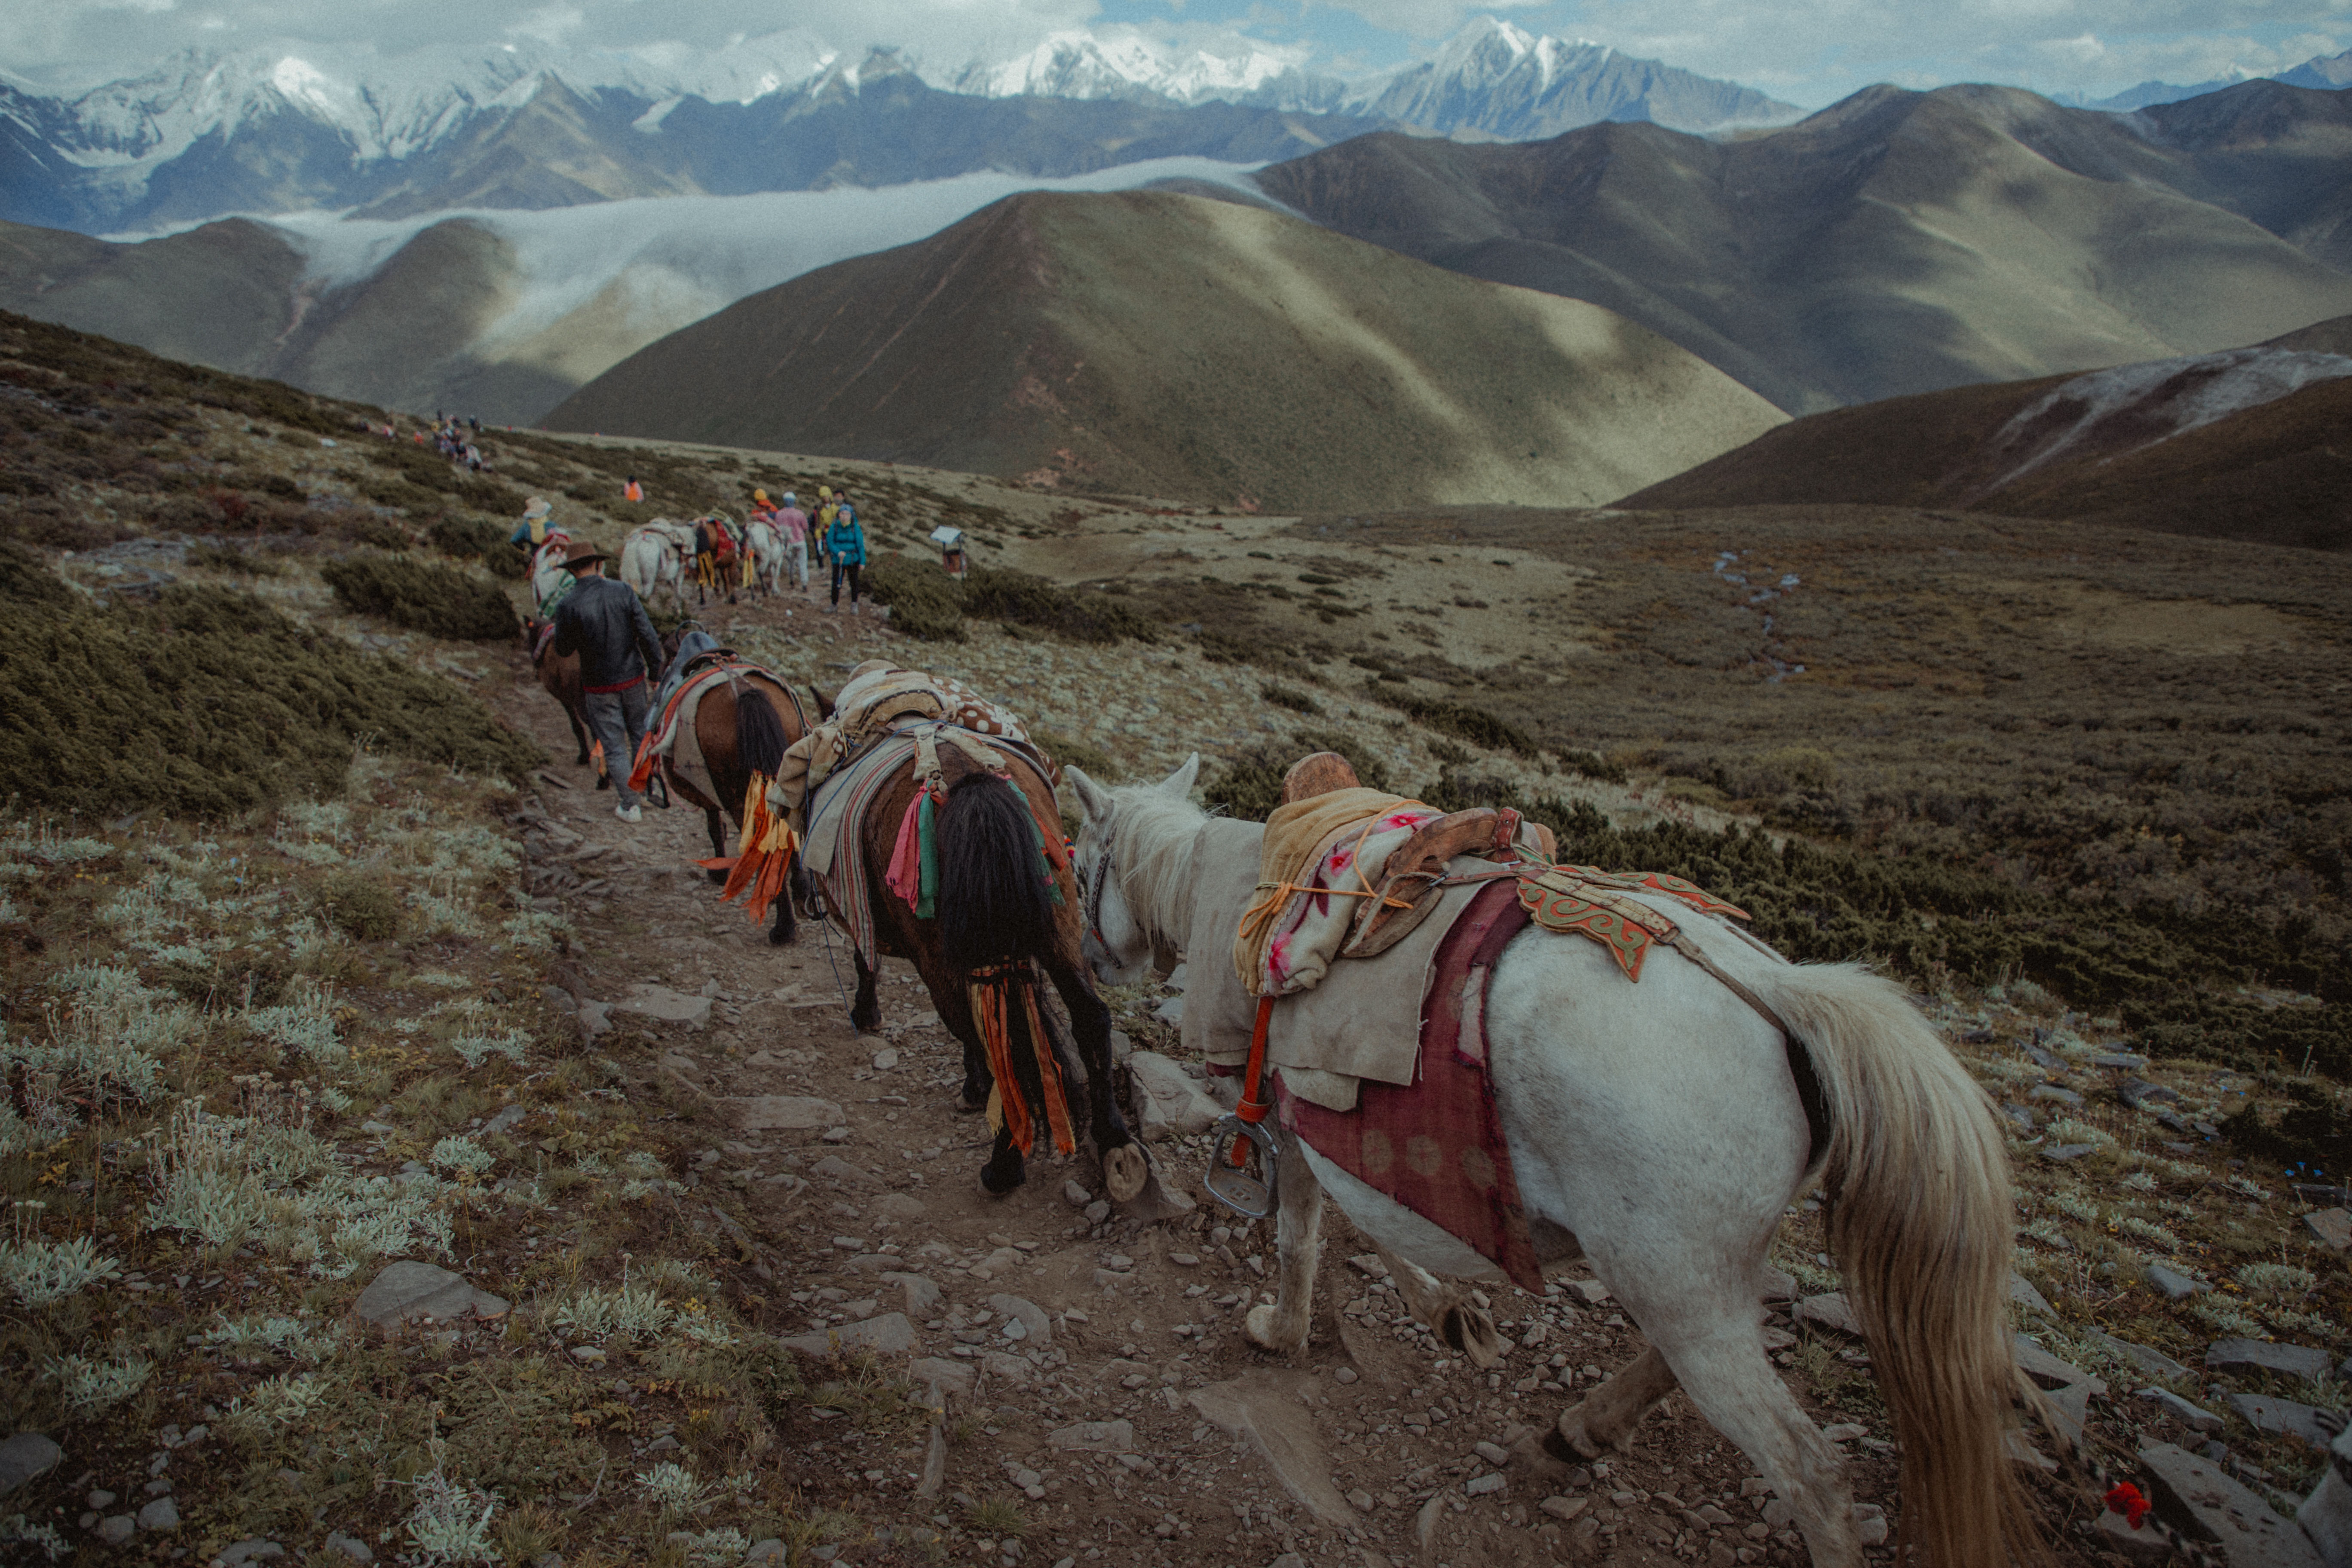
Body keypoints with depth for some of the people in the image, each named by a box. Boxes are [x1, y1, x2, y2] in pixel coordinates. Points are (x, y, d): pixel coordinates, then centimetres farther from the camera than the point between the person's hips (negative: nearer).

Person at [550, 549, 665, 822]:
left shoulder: (569, 605, -17)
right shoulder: (624, 592, -11)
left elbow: (563, 650, -5)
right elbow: (647, 635, -9)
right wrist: (656, 667, 2)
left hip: (599, 687, -2)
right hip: (633, 678, 2)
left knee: (614, 747, 9)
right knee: (640, 734, 23)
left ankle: (629, 805, 15)